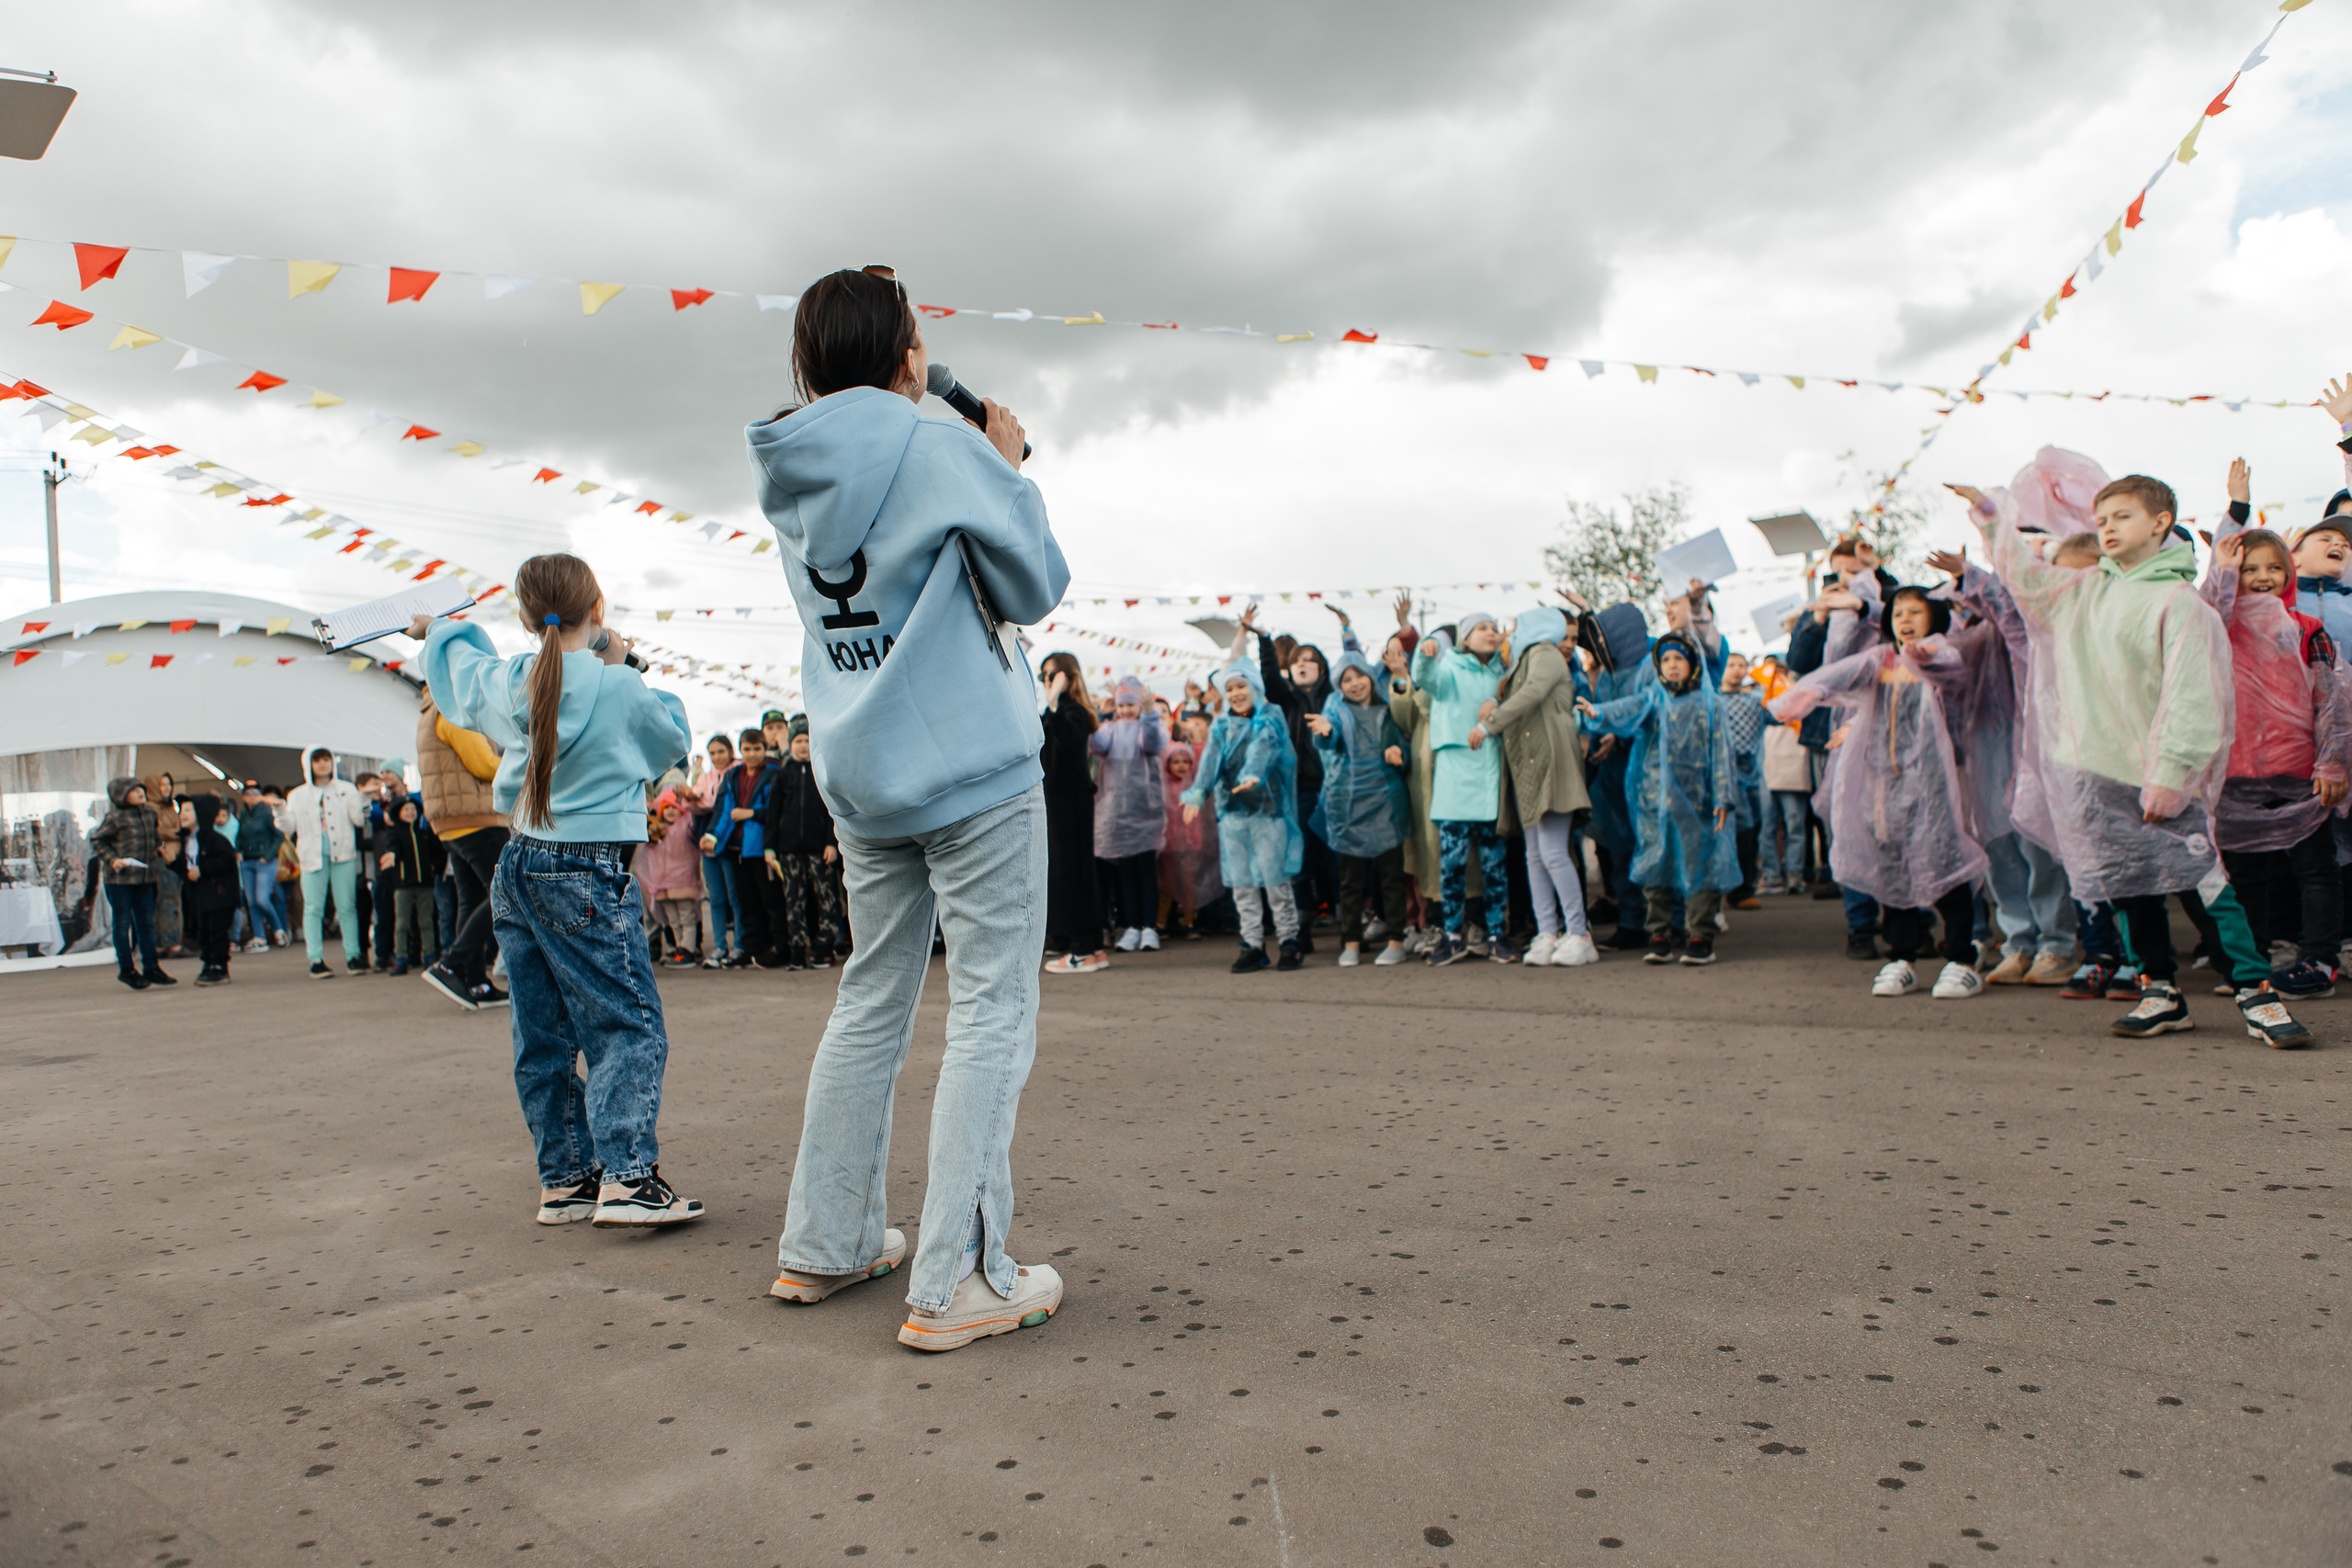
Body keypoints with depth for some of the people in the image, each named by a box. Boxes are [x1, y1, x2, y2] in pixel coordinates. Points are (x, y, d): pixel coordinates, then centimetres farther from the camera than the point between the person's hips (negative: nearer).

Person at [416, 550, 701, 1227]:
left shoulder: (503, 680, 5)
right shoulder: (618, 689, -11)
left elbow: (457, 658, 29)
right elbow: (674, 738, 7)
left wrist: (438, 629, 51)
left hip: (519, 866, 7)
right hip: (589, 874, -7)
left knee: (542, 1036, 11)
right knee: (629, 1025, -5)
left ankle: (563, 1178, 17)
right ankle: (626, 1177, -13)